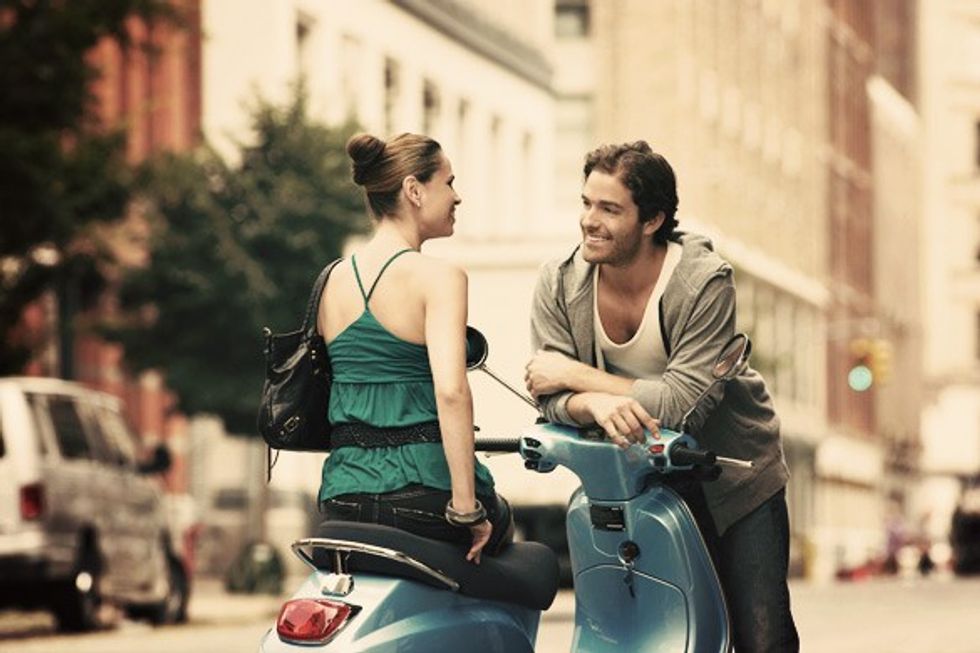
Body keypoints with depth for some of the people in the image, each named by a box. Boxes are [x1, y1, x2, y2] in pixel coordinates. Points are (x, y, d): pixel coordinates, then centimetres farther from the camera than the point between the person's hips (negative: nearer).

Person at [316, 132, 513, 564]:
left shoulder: (333, 280, 9)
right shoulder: (437, 277, -12)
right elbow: (450, 391, -24)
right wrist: (466, 507, -23)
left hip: (343, 498, 6)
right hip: (423, 492, -6)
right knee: (499, 525, 28)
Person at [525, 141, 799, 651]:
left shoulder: (704, 281, -23)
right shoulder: (560, 283, -10)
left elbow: (684, 403, -31)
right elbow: (551, 397, -15)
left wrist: (576, 375, -27)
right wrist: (597, 403, -39)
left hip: (731, 477, -3)